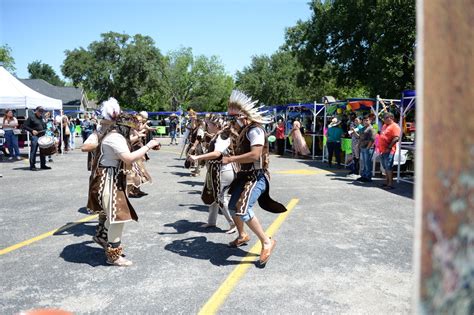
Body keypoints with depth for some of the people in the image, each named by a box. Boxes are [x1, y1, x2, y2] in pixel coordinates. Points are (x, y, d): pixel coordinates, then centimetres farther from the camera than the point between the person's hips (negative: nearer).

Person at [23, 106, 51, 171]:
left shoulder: (42, 118, 17)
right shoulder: (31, 118, -2)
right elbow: (25, 126, -5)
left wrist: (45, 131, 9)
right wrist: (32, 130, -17)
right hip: (35, 136, -6)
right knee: (33, 151, -4)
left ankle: (43, 165, 17)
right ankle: (32, 166, 1)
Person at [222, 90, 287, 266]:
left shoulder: (255, 130, -18)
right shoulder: (244, 132, 12)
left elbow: (254, 155, -30)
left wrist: (230, 159, -23)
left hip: (256, 177, -10)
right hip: (245, 176, 10)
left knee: (243, 210, -25)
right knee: (233, 207, 19)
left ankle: (267, 242, -11)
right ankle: (242, 236, 42)